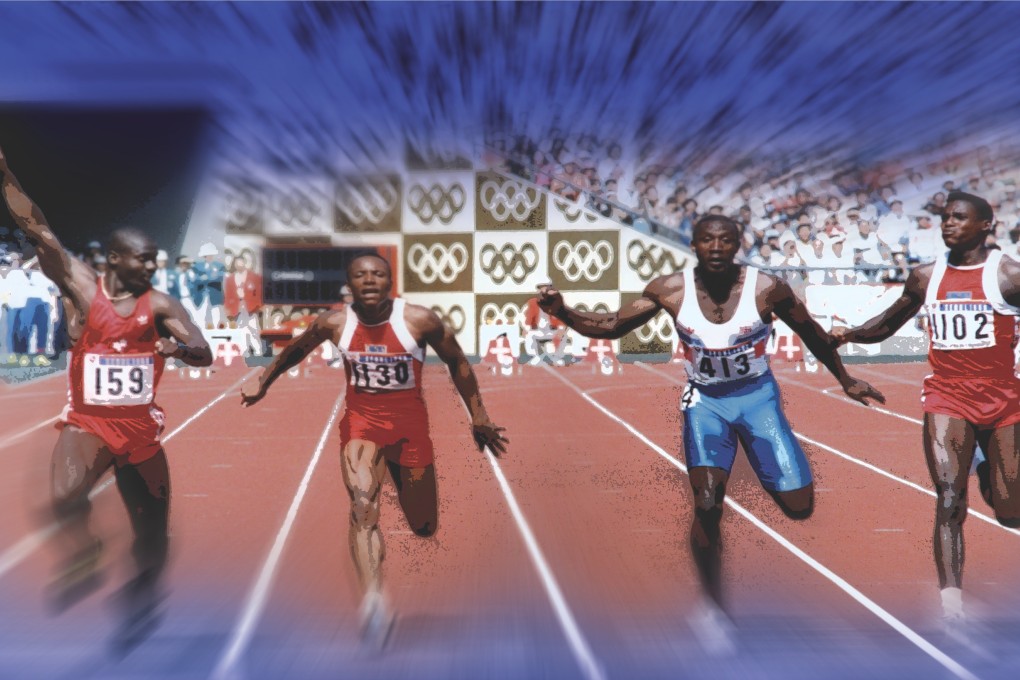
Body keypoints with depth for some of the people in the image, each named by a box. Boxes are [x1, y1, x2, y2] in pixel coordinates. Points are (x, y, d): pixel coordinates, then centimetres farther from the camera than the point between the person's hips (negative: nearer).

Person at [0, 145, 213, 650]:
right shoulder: (82, 287, -5)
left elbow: (205, 355, -7)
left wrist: (179, 347, -30)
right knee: (64, 496, -32)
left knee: (152, 530, 11)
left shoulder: (159, 304, -1)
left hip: (141, 427, 3)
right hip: (87, 422, -2)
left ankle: (139, 608, 35)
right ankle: (82, 562, -1)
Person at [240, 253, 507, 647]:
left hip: (410, 423, 0)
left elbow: (457, 363, 0)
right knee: (362, 507, -26)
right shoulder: (334, 323, -7)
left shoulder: (420, 320, -13)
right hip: (361, 421, 0)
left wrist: (478, 418, 1)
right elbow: (294, 351, 13)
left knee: (424, 528, 10)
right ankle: (374, 602, -37)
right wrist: (263, 383, 18)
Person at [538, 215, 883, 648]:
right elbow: (612, 326, -8)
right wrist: (564, 313, -25)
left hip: (757, 395, 1)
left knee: (799, 507, -5)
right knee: (707, 505, -15)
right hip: (705, 400, 0)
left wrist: (845, 380, 11)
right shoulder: (671, 290, -15)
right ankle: (712, 609, 7)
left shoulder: (766, 288, -17)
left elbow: (810, 333, 0)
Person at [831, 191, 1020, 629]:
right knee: (949, 501, -13)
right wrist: (848, 334, -2)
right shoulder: (925, 277, 5)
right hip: (947, 399, 1)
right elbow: (886, 325, 16)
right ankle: (952, 606, -13)